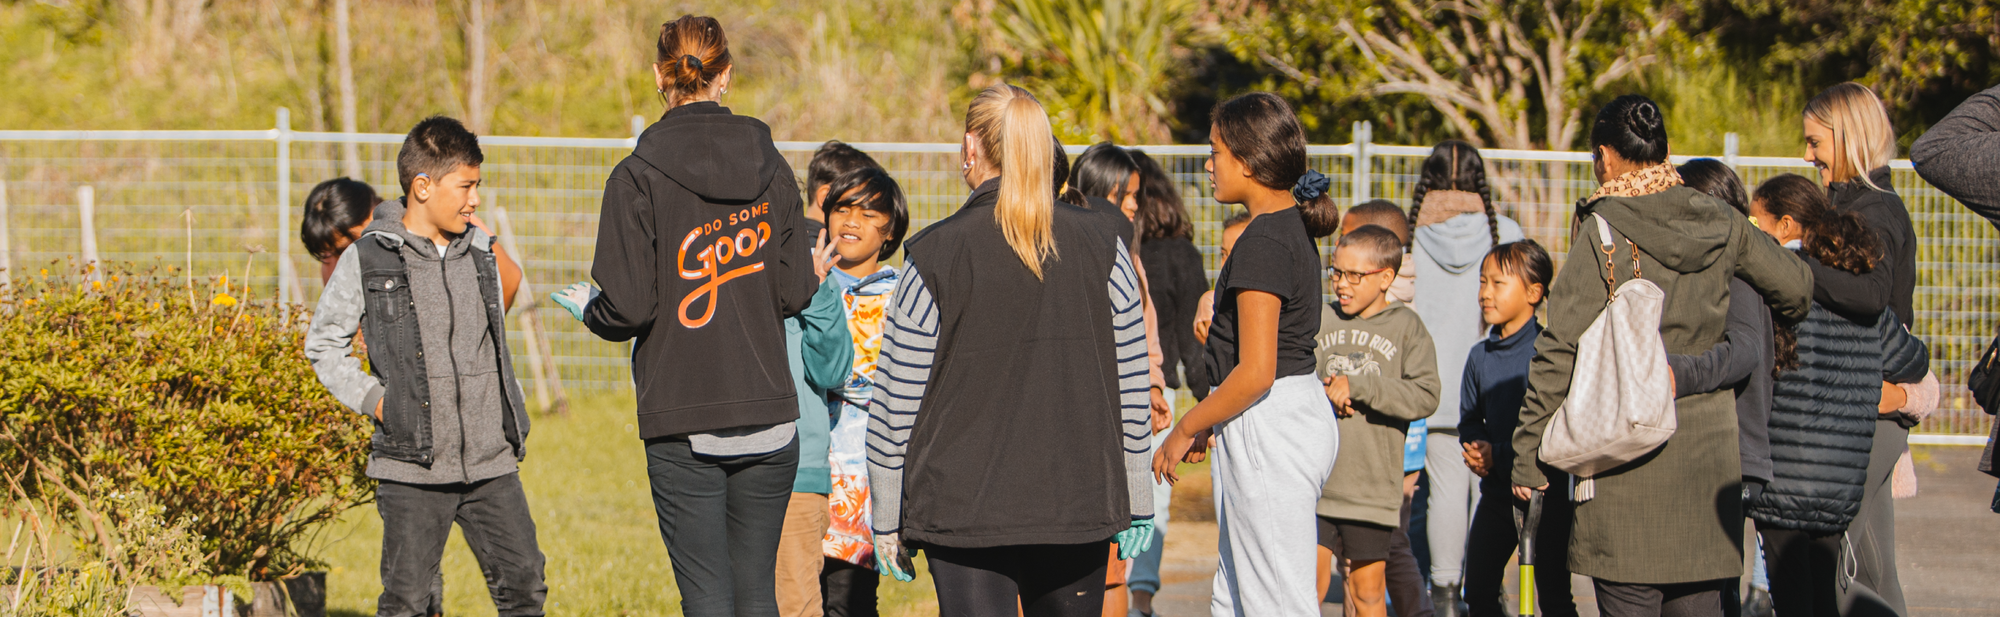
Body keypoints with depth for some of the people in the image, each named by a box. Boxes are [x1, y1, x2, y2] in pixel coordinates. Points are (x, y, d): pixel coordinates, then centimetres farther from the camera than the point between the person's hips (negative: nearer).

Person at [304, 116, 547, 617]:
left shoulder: (479, 254, 11)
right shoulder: (367, 260, -2)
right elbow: (323, 344, 6)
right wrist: (373, 399, -5)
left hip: (491, 463, 4)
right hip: (413, 469, -4)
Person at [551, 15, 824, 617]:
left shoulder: (638, 178, -7)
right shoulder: (770, 167, 3)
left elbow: (628, 308, -11)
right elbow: (789, 291, 5)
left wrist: (587, 307, 11)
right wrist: (812, 276, 27)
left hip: (684, 423, -3)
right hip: (768, 411, 3)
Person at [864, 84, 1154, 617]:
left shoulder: (934, 256, -6)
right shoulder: (1101, 246, 2)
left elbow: (897, 401, -4)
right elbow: (1132, 383, 5)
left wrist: (886, 518, 5)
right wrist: (1135, 503, 12)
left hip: (965, 508, -3)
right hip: (1080, 503, 3)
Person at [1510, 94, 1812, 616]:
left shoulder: (1603, 231, -8)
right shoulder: (1718, 225, 6)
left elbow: (1560, 348, -10)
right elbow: (1796, 286, 16)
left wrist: (1528, 454, -6)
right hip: (1707, 448, 5)